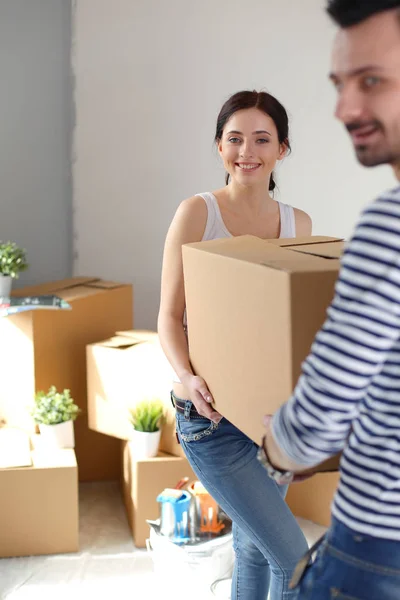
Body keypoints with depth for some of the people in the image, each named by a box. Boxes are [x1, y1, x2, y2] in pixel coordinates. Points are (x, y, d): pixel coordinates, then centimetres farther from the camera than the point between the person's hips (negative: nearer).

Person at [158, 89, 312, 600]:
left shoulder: (298, 223, 5)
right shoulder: (197, 214, -8)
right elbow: (169, 316, -8)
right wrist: (187, 378, -26)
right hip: (212, 412, -5)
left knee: (255, 546, 17)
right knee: (291, 554, -6)